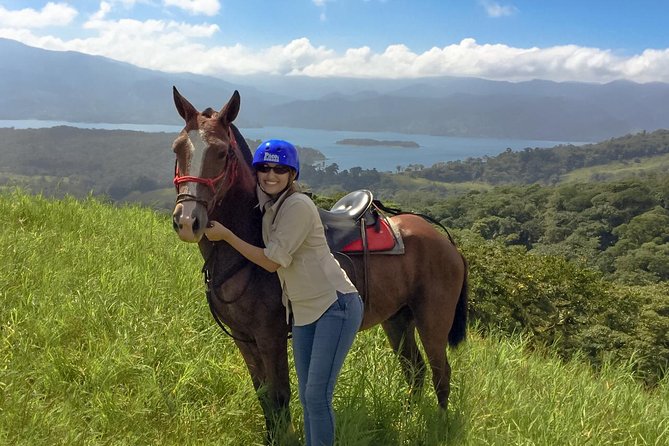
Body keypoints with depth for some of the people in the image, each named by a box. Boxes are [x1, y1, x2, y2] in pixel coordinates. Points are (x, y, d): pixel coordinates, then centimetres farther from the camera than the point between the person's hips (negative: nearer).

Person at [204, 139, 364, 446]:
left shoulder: (298, 205, -17)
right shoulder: (267, 208, 8)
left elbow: (273, 261, -17)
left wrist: (225, 235, -12)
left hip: (335, 306, -9)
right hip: (302, 310, 9)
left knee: (317, 396, -7)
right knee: (305, 396, 13)